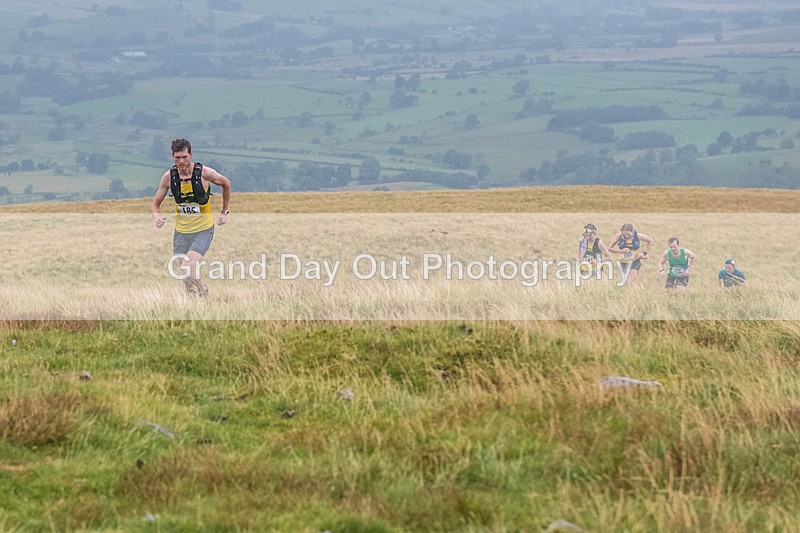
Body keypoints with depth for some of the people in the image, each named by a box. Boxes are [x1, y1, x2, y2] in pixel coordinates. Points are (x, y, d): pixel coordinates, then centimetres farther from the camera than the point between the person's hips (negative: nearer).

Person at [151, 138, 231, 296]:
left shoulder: (204, 173, -16)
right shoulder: (168, 177, -8)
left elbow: (226, 184, 5)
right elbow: (155, 203, 5)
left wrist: (224, 212, 9)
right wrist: (157, 217, -17)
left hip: (203, 230, -4)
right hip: (181, 230, 4)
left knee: (187, 267, -22)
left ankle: (203, 292, 3)